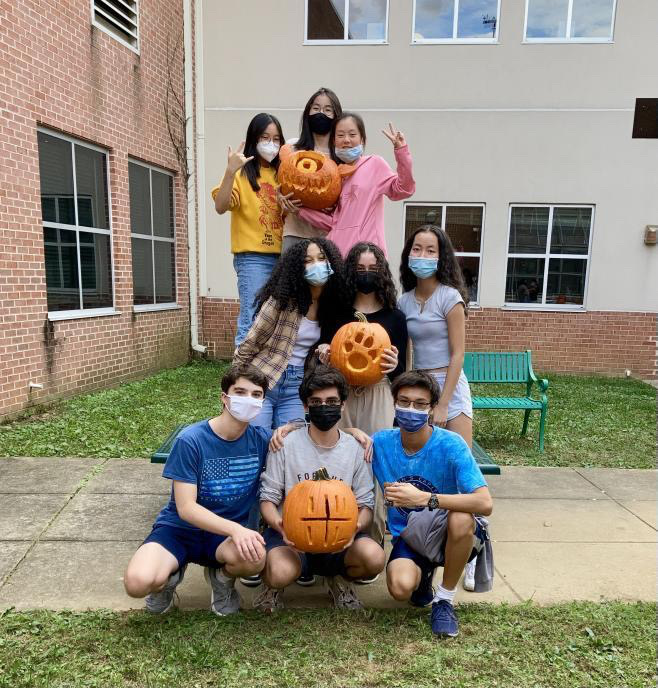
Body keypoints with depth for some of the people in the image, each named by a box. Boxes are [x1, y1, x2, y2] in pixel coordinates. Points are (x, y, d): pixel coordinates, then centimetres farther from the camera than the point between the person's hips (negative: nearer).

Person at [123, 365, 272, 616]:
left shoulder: (262, 440, -8)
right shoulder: (190, 440, -17)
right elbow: (186, 508, -19)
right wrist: (235, 529, -31)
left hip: (230, 533, 2)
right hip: (180, 528, -1)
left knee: (255, 557, -32)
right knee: (138, 582, -30)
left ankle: (222, 577, 5)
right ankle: (170, 572, 8)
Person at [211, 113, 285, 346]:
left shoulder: (280, 174, 17)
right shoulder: (242, 173, 2)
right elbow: (221, 207, -13)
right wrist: (230, 171, -24)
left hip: (282, 257, 5)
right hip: (253, 259, -5)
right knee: (252, 321, -11)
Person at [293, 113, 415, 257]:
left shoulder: (375, 164, 6)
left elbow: (403, 189, -5)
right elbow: (332, 221, 13)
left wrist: (401, 150, -11)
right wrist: (299, 209, 6)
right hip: (337, 250, 4)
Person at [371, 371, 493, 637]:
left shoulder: (450, 444, -20)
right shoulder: (380, 443, -10)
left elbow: (485, 503, -29)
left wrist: (423, 498, -35)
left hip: (449, 535, -1)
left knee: (461, 519, -36)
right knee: (401, 587, -29)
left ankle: (444, 600, -7)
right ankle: (424, 574, 12)